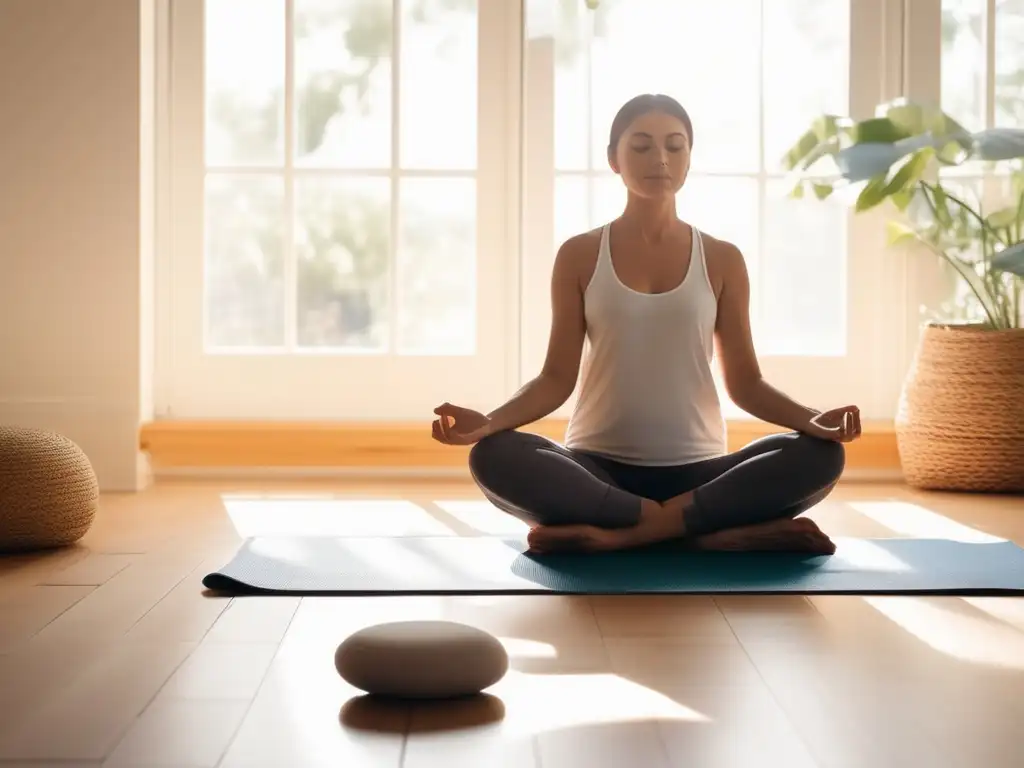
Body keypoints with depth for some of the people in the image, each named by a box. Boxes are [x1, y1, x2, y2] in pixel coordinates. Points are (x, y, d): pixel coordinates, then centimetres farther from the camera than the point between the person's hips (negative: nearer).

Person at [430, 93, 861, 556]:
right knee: (495, 458, -32)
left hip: (696, 472, 1)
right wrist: (488, 422, -18)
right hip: (597, 469, -1)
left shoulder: (721, 260, 7)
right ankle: (715, 532, -28)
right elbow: (557, 378, 1)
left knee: (820, 456, -26)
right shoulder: (579, 256, 4)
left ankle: (615, 533, -27)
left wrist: (811, 419, -14)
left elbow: (744, 382, 6)